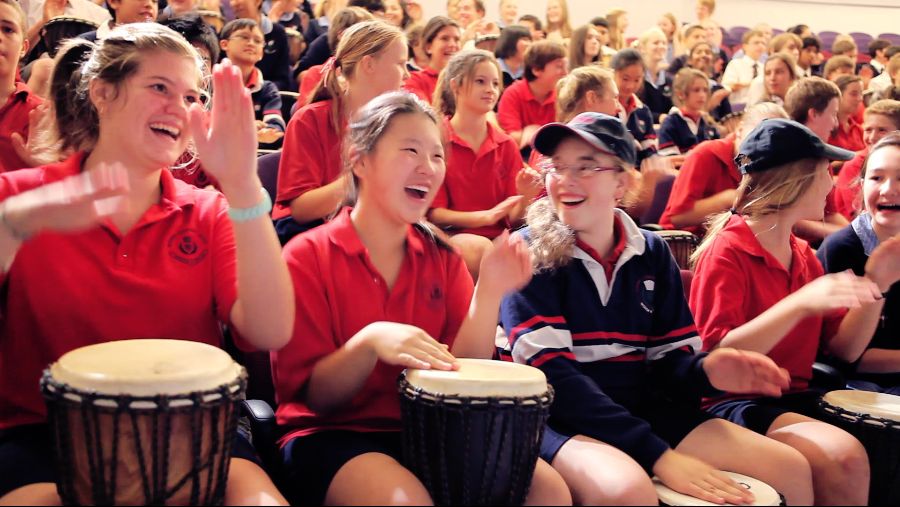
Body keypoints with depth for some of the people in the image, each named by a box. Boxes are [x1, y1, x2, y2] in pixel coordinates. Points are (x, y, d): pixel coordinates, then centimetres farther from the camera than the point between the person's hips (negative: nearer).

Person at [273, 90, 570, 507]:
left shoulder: (442, 257, 8)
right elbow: (313, 396, -9)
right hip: (333, 434, -4)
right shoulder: (307, 256, -5)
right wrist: (369, 342, -28)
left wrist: (488, 293, -15)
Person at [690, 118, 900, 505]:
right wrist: (801, 303, -29)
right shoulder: (726, 250, -9)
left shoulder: (803, 255, 14)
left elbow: (844, 349, 13)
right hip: (734, 405, -7)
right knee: (844, 458, -29)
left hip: (795, 399, 7)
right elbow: (715, 358, -21)